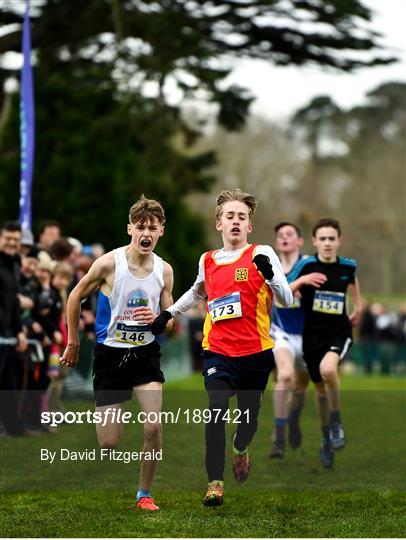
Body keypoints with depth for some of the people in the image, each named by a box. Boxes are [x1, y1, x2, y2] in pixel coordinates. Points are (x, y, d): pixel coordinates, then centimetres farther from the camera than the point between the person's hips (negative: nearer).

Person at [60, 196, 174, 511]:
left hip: (145, 352, 2)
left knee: (154, 427, -16)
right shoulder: (109, 263, -14)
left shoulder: (165, 271, -3)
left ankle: (145, 494, 4)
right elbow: (75, 297, 1)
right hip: (110, 354, -2)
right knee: (109, 444, -2)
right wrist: (73, 342, 9)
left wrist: (156, 319, -16)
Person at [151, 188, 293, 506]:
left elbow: (287, 301, -13)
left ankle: (241, 449, 48)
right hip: (218, 352, 1)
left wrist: (270, 275, -30)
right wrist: (168, 313, 22)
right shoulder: (207, 261, 7)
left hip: (256, 353, -1)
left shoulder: (262, 254, -5)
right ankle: (215, 483, -16)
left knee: (249, 416, 12)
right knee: (217, 408, -20)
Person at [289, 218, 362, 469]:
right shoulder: (307, 265, -10)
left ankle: (336, 423, -8)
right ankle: (327, 439, 34)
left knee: (328, 369, -31)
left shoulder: (348, 266, -2)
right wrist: (300, 281, -27)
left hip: (340, 331, -1)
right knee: (321, 389, 12)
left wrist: (358, 308, 24)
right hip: (313, 335, 1)